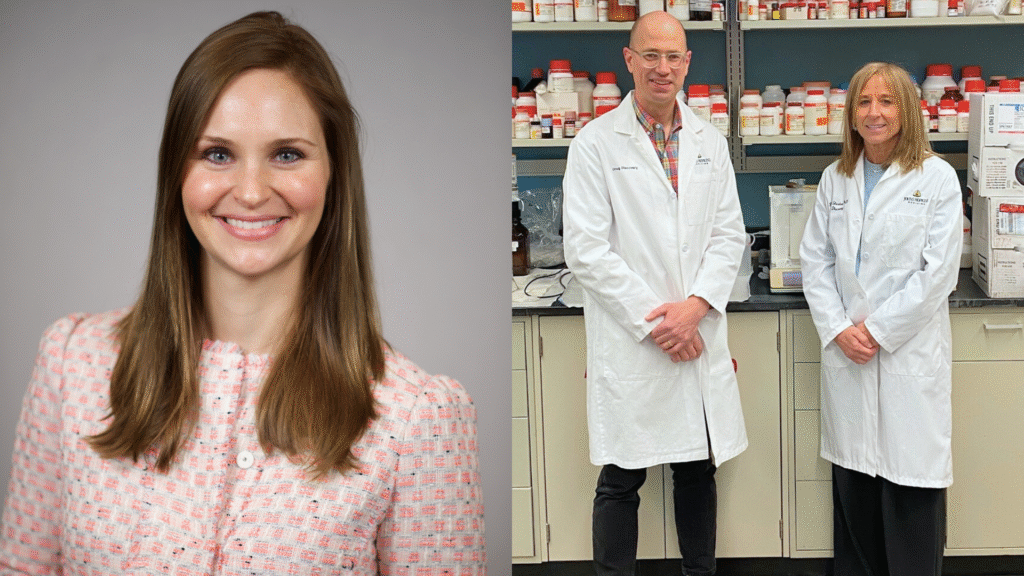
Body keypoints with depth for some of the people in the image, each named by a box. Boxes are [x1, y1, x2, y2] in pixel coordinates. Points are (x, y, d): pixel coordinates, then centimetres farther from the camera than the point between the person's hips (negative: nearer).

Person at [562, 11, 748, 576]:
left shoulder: (710, 142, 10)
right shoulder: (595, 142, -4)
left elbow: (728, 234, 7)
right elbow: (586, 249, -10)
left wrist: (696, 307, -9)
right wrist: (653, 320, -12)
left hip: (699, 336, 4)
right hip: (629, 340, -4)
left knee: (698, 470, 14)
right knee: (621, 478, 5)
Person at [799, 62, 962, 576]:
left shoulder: (937, 178, -2)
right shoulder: (835, 179, 10)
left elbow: (937, 271, -8)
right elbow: (815, 259, 8)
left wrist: (878, 331, -11)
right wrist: (838, 329, -5)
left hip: (910, 354, -3)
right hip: (845, 354, 4)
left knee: (910, 486, -1)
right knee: (851, 481, 9)